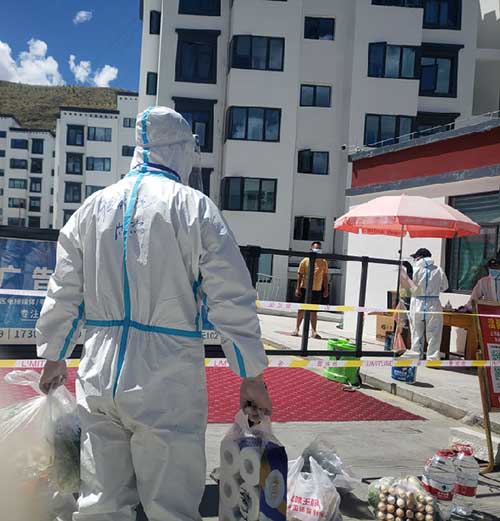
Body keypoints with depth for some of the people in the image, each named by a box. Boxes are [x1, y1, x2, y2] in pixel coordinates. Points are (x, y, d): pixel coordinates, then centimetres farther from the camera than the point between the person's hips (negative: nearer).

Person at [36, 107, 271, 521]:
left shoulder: (94, 206, 8)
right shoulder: (194, 207, -5)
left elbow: (64, 292, 13)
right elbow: (233, 300, -6)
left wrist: (55, 357, 26)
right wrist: (253, 377, 2)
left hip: (99, 378, 5)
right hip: (167, 385, -4)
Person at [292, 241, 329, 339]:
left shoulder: (324, 262, 6)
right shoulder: (305, 261, 0)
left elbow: (325, 276, 9)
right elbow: (299, 275, 0)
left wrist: (326, 289, 4)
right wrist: (298, 288, -6)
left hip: (317, 290, 1)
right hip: (305, 289, -1)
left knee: (314, 311, 5)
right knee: (301, 310, 6)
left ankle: (314, 331, 7)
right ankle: (297, 329, 16)